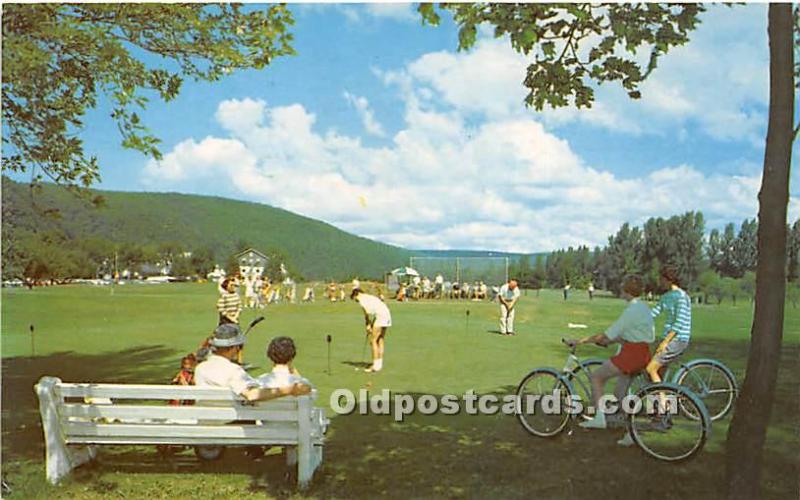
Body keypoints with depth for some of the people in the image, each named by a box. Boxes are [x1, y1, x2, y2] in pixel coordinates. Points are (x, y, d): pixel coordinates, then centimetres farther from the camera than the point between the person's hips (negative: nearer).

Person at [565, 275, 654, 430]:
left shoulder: (631, 311, -17)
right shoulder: (643, 308, 13)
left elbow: (608, 335, -18)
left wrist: (580, 341, -15)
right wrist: (607, 341, 21)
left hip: (631, 353, -9)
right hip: (643, 355, 9)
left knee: (596, 376, 0)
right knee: (620, 394, 14)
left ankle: (599, 417, -3)